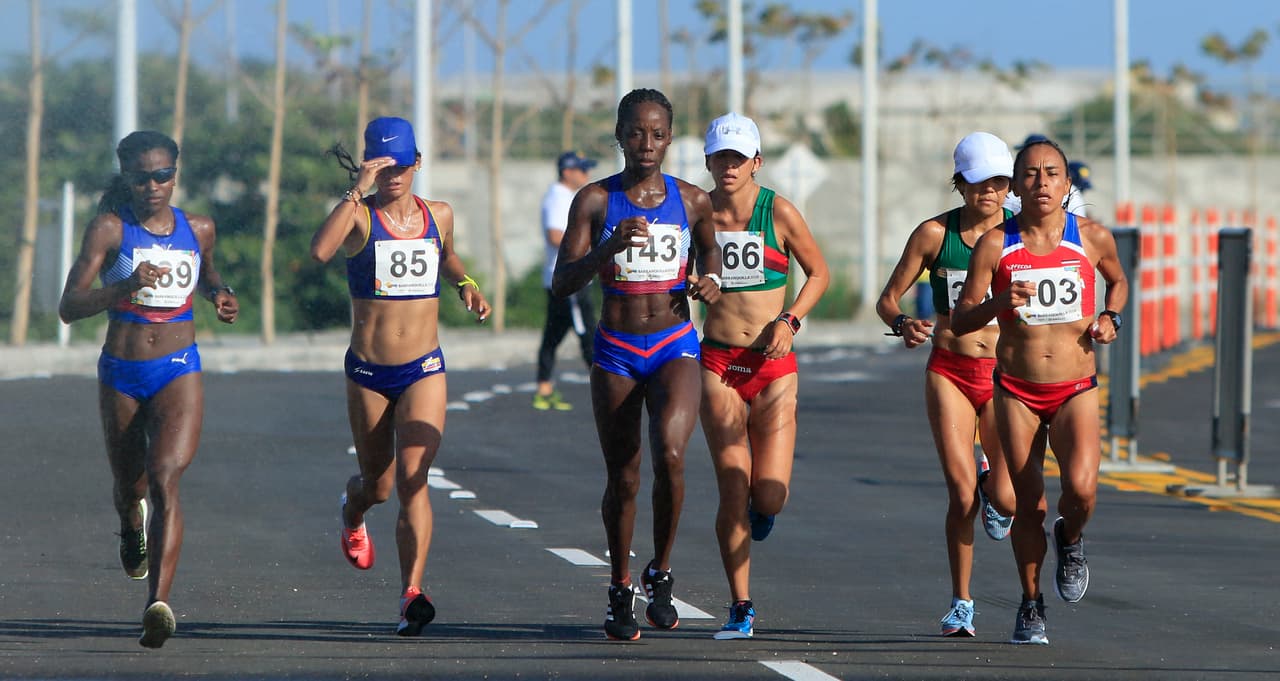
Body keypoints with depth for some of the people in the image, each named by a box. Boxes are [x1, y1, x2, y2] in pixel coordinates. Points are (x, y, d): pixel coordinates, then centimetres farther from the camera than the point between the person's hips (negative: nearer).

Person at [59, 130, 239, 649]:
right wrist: (127, 287, -28)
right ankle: (132, 524, 58)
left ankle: (158, 603, -33)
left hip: (179, 372, 0)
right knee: (129, 485, 17)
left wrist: (220, 294, 6)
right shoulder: (109, 228, -5)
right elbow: (68, 307, -13)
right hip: (121, 374, 0)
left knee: (165, 478, -22)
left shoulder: (198, 230, 5)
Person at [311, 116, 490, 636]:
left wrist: (464, 284, 9)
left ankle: (412, 593, -21)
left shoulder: (438, 216, 5)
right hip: (368, 372, -1)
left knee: (412, 479, -16)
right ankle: (352, 513, 51)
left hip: (424, 371, 1)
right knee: (377, 485, 14)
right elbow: (320, 250, -31)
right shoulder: (360, 217, -8)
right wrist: (358, 191, -32)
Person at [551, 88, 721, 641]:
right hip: (616, 351, 0)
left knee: (670, 455, -24)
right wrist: (609, 247, -25)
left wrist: (711, 279, 2)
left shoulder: (692, 201, 3)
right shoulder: (595, 200, -2)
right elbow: (562, 281, -9)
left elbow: (708, 246, 24)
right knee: (622, 479, 5)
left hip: (676, 348, 0)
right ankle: (620, 591, 26)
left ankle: (660, 573, -4)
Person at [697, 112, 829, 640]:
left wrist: (790, 319, -6)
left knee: (769, 496, -8)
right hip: (717, 363, 1)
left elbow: (819, 272, 8)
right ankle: (741, 609, 0)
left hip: (772, 364, 0)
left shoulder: (779, 212, -2)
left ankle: (760, 508, 32)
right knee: (732, 488, -9)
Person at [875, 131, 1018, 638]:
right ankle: (960, 604, 5)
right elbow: (888, 298, 4)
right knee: (961, 494, -10)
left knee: (1004, 498, -7)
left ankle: (993, 485, 33)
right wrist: (902, 324, -17)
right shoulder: (935, 233, -1)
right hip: (949, 372, 0)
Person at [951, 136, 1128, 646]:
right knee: (1028, 504, 2)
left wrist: (1111, 317, 0)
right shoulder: (995, 245, -5)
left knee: (1081, 488, -23)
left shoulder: (1093, 238, -2)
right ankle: (1031, 604, 22)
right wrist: (1000, 302, -23)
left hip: (1076, 390, 0)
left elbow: (1118, 281, 20)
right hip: (1017, 391, 0)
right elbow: (960, 321, -5)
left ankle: (1070, 540, 12)